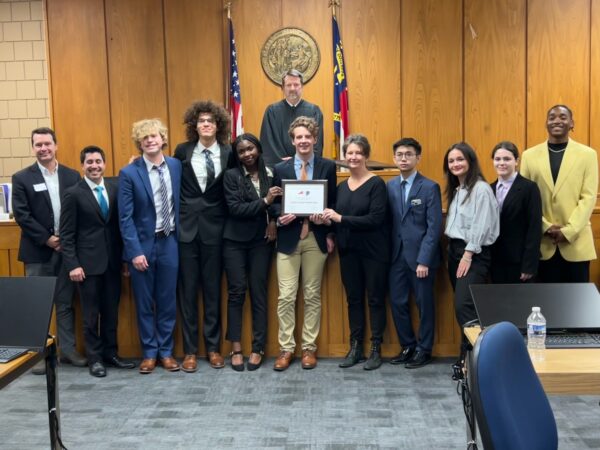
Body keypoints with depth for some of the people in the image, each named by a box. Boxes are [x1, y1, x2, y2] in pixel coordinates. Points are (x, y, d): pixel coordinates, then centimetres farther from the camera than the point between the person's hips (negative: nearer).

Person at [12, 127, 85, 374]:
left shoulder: (72, 176, 6)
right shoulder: (22, 178, 0)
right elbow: (21, 215, -6)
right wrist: (47, 239, -12)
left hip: (66, 249, 2)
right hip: (37, 251, -2)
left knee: (65, 303, 10)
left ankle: (68, 350, 19)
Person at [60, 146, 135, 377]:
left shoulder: (115, 187, 5)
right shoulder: (73, 193, -5)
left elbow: (121, 222, 8)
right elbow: (66, 234, -6)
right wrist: (73, 265, -11)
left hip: (113, 260, 3)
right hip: (88, 262, -3)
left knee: (111, 311, 11)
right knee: (91, 313, 6)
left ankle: (110, 353, 25)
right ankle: (94, 358, 18)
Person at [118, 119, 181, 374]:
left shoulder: (176, 165, 2)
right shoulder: (129, 173, -8)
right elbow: (125, 217, -10)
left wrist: (179, 237, 5)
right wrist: (135, 251, -15)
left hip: (169, 242, 3)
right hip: (143, 244, -2)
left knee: (167, 301, 10)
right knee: (144, 303, 8)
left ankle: (166, 351, 23)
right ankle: (149, 352, 23)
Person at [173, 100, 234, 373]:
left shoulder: (228, 153, 1)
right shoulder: (182, 151, 3)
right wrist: (174, 219, 2)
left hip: (214, 228, 0)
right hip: (186, 227, 0)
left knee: (213, 289, 8)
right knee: (187, 289, 4)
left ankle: (213, 347, 19)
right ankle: (190, 350, 14)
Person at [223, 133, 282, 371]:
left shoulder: (271, 174, 3)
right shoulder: (231, 175, -3)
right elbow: (235, 209, -12)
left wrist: (274, 220, -5)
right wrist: (264, 201, -20)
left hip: (261, 241, 2)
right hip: (235, 241, -1)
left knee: (259, 293, 3)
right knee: (236, 293, 0)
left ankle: (258, 349, 11)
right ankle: (236, 348, 9)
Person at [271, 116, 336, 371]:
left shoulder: (328, 167, 5)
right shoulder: (280, 169, 7)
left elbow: (334, 202, 5)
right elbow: (274, 203, 7)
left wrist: (329, 231, -8)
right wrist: (280, 215, -15)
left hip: (316, 238, 0)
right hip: (288, 238, 0)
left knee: (313, 295, 7)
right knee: (286, 296, -1)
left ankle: (309, 348, 18)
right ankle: (286, 348, 11)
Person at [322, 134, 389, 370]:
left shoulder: (376, 184, -7)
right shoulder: (341, 186, 11)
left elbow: (375, 219, -18)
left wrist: (341, 218, -19)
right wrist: (328, 219, -7)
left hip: (373, 251, -5)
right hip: (348, 251, 5)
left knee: (375, 299, 4)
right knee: (353, 298, 11)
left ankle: (376, 349, 15)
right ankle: (355, 347, 21)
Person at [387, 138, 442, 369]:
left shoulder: (430, 187, -6)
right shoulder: (389, 187, 7)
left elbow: (434, 227, -10)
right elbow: (388, 222, 6)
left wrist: (424, 260, -15)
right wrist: (387, 253, -3)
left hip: (420, 256, -4)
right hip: (397, 255, 4)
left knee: (424, 304, 7)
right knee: (397, 302, 8)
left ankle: (424, 350, 21)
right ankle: (407, 347, 24)